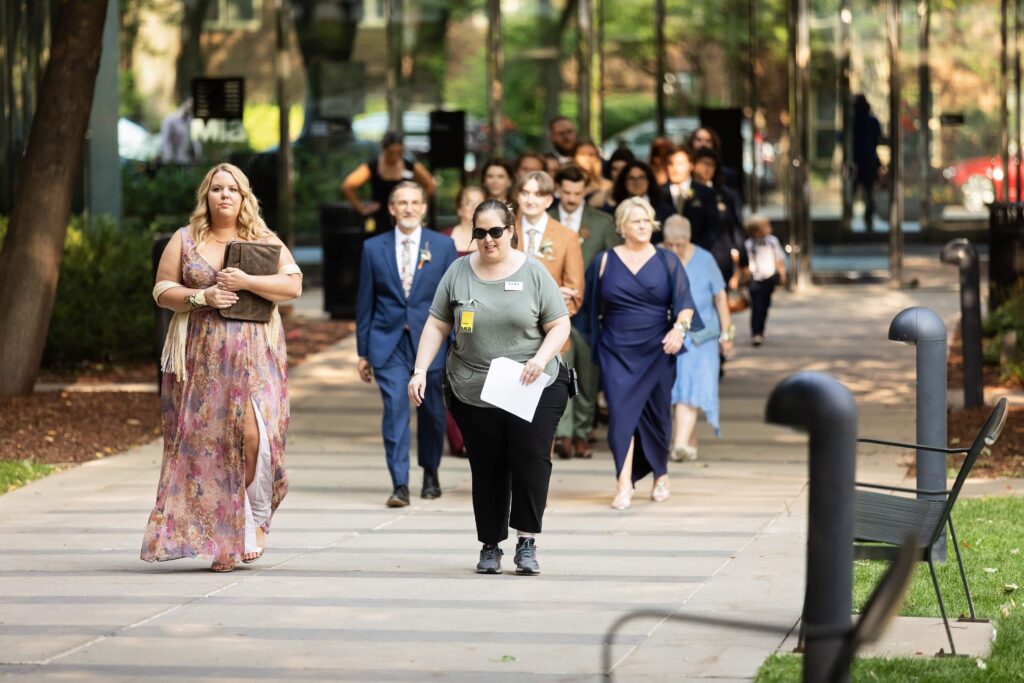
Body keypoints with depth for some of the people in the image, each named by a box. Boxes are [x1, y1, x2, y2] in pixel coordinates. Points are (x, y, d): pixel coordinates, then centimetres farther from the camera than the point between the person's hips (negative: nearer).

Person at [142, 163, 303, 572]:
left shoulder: (265, 241, 9)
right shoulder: (184, 240, 11)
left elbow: (293, 286, -2)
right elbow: (162, 291, 6)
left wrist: (246, 282, -15)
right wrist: (201, 297, -10)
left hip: (253, 354, -1)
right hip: (200, 358, 1)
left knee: (253, 432, -17)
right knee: (203, 441, -3)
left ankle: (256, 516, 3)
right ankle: (215, 540, 2)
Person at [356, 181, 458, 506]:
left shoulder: (443, 246, 4)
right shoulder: (373, 248, 5)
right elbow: (365, 302, 8)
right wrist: (363, 352, 7)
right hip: (388, 343, 0)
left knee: (432, 411, 9)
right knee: (395, 408, -12)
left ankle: (430, 473, 31)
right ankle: (400, 484, -12)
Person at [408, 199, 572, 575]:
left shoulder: (532, 272, 0)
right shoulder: (459, 273, 5)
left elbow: (559, 325, 1)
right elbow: (437, 325, 6)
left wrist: (541, 358, -15)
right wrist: (420, 370, -4)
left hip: (533, 390, -2)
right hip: (474, 394, 2)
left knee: (531, 459, -13)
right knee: (486, 469, 4)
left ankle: (527, 543, -6)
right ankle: (490, 545, 15)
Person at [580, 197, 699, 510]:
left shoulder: (667, 261, 4)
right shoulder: (604, 262, 6)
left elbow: (684, 301, -4)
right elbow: (592, 308, 13)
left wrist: (680, 326, -20)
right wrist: (592, 344, 10)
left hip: (657, 351, 0)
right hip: (617, 352, 0)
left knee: (656, 412, 5)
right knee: (621, 412, -10)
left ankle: (661, 476, 24)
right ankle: (624, 484, -14)